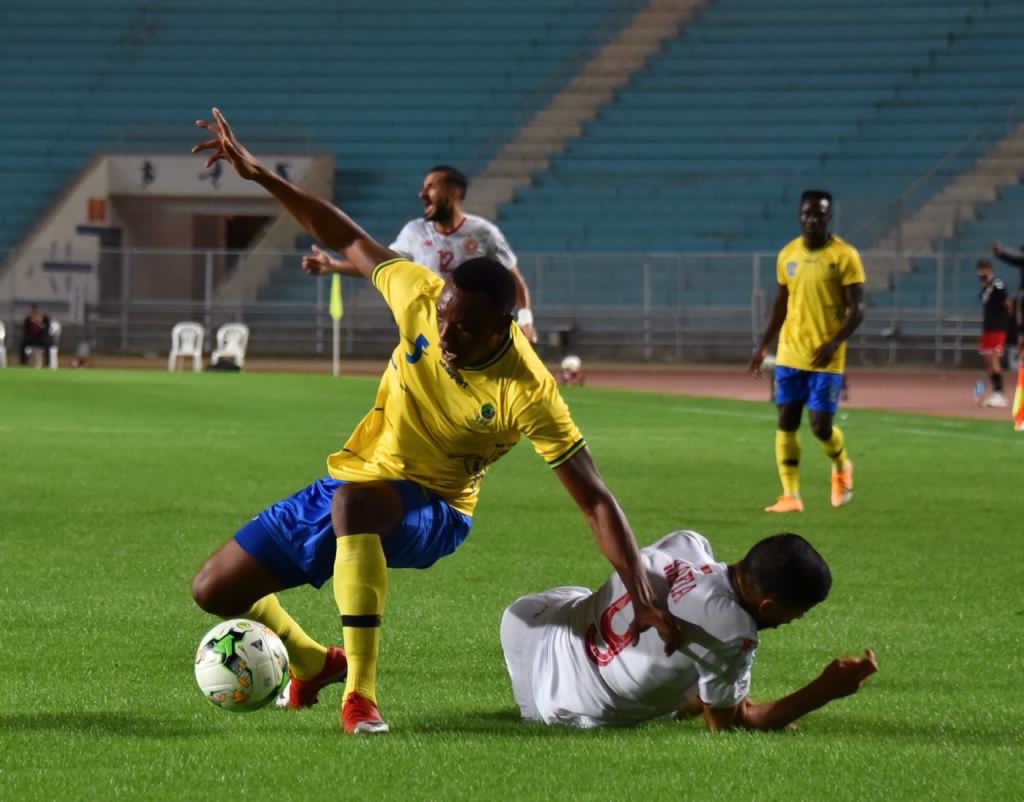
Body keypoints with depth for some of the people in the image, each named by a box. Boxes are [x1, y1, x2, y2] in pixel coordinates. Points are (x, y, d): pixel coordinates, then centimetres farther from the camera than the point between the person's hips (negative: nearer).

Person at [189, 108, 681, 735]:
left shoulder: (527, 393, -27)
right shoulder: (421, 296, -17)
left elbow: (597, 502, -25)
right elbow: (349, 240, 0)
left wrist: (646, 603, -32)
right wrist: (257, 174, -4)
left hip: (432, 513, -5)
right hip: (352, 481, 5)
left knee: (354, 501, -43)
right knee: (214, 590, 4)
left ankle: (361, 694, -39)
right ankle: (314, 663, 34)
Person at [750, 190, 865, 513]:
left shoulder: (844, 256, -9)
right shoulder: (787, 255, 7)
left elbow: (856, 309, -10)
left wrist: (834, 343, -24)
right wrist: (763, 346, 16)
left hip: (825, 359, -5)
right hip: (789, 355, 5)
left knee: (821, 426, -5)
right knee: (786, 422, 0)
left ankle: (841, 467, 26)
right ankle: (790, 495, 5)